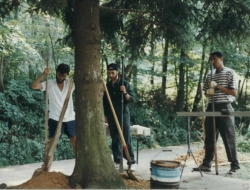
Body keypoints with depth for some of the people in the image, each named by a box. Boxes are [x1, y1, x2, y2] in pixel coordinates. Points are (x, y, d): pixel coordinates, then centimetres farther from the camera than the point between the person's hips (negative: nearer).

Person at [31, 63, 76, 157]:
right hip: (55, 119, -2)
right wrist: (43, 74, -27)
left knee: (75, 142, 9)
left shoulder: (70, 83, 1)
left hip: (70, 119, 3)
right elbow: (34, 86, -16)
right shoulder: (49, 83, -4)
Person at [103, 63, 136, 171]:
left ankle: (132, 162, -2)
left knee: (127, 139, -6)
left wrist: (125, 93, -25)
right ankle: (117, 161, 13)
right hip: (111, 116, 4)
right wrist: (105, 115, 10)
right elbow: (105, 102, 15)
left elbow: (131, 99, -7)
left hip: (123, 114, -4)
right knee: (115, 139, 6)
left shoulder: (125, 84, -2)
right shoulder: (107, 86, 10)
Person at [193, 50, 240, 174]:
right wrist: (208, 92, -6)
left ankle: (235, 165, 9)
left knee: (229, 138, -1)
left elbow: (234, 92, -8)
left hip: (225, 108, -5)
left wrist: (218, 86, -16)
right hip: (211, 107, 6)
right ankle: (206, 164, 14)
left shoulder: (230, 73, -2)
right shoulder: (209, 75, 14)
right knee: (209, 137, 8)